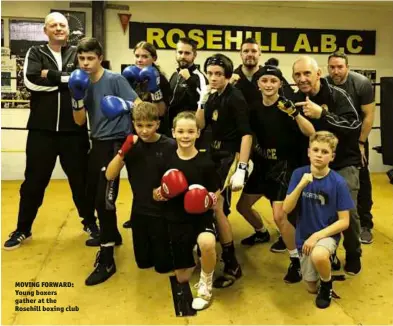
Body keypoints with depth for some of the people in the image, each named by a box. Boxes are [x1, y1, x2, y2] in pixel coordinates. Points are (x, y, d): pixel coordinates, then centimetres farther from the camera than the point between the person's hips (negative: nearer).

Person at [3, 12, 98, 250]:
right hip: (42, 128, 0)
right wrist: (66, 79, -10)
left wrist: (50, 76, -10)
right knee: (34, 181, 8)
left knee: (80, 179, 11)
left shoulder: (77, 53, 8)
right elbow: (31, 81, -11)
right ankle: (23, 229, 25)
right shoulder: (35, 53, 7)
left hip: (74, 129, 0)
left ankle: (90, 222, 30)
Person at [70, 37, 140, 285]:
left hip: (116, 142, -7)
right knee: (93, 196, 16)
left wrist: (125, 105, -34)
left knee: (104, 200, -11)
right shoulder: (83, 83, 8)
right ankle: (112, 235, 40)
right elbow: (79, 121, 6)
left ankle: (107, 260, -2)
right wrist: (78, 97, -9)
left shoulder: (115, 79, -10)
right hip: (97, 143, 8)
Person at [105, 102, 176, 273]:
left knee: (163, 265, 11)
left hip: (163, 212, -4)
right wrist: (122, 151, -23)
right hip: (139, 211, 4)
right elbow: (110, 175, -9)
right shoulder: (132, 145, -4)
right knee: (143, 262, 19)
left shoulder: (170, 146, -16)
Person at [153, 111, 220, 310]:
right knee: (182, 278, 10)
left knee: (207, 243, -39)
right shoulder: (167, 161, -5)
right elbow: (156, 195, 3)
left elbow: (216, 193, -1)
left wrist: (210, 200, -23)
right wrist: (162, 193, -19)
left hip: (201, 217, -2)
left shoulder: (206, 162, -9)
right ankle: (191, 253, 47)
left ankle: (206, 284, -6)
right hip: (176, 221, 2)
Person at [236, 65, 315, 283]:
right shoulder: (255, 108, 0)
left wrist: (294, 112, -38)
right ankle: (262, 233, 46)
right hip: (262, 164, 6)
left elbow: (310, 133, -25)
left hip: (284, 166, -6)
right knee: (242, 206, 16)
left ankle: (297, 260, 4)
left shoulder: (286, 106, -15)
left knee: (279, 216, -17)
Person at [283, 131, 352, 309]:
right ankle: (326, 261, 45)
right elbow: (286, 209, -16)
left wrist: (317, 235, -22)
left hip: (327, 234, -3)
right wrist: (301, 185, -29)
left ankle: (327, 286, -4)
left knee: (318, 256, -38)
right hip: (304, 236, 3)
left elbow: (344, 221, -13)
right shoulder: (299, 174, -12)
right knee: (311, 288, 14)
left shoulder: (338, 182, -17)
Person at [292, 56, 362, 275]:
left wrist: (322, 114, -35)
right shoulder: (296, 100, 1)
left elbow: (355, 126, -27)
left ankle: (353, 255, 17)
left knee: (347, 211, -11)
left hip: (343, 163, -4)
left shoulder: (337, 95, -13)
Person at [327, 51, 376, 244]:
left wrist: (360, 143, -13)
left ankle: (365, 225, 7)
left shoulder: (362, 84, -18)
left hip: (356, 137, -1)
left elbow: (369, 116, -13)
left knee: (361, 179, 0)